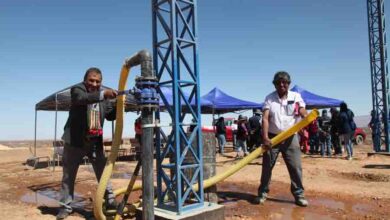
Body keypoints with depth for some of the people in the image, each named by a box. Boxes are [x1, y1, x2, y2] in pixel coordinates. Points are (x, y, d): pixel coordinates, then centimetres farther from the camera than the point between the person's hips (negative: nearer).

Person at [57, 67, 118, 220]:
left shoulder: (103, 97, 4)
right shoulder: (77, 89, -9)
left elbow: (111, 116, 9)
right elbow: (82, 98, -33)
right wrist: (103, 94, -47)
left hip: (95, 142, 4)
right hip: (75, 141, -3)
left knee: (103, 172, 8)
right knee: (68, 175, 8)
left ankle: (110, 201, 21)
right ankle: (65, 206, 22)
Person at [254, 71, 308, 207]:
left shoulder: (296, 96, 3)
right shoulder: (269, 98, -1)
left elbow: (303, 113, -9)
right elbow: (265, 118, -12)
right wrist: (265, 137, -24)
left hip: (290, 137, 1)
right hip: (272, 137, 0)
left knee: (296, 166, 1)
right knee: (267, 166, 5)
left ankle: (299, 194, 15)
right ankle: (262, 193, 17)